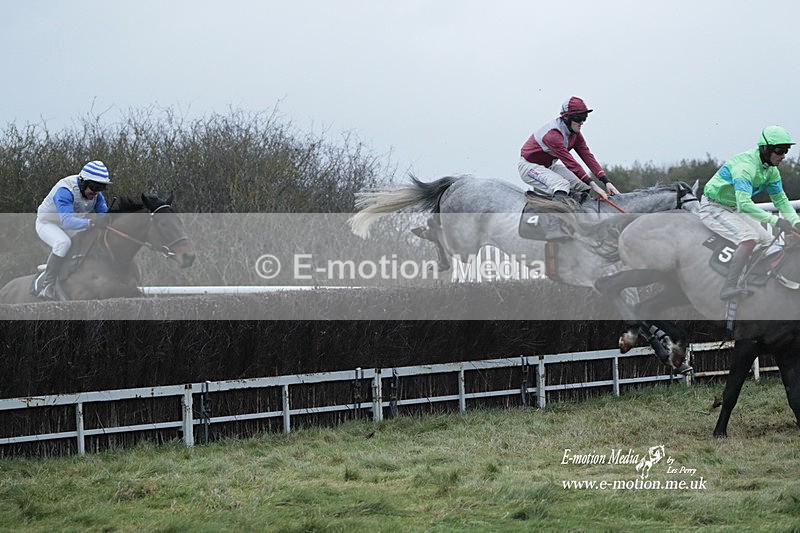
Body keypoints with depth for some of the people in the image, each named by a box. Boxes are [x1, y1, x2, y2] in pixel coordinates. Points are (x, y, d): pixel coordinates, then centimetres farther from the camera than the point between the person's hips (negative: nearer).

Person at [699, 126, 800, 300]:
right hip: (714, 209, -10)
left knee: (768, 241, 4)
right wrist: (775, 220, -42)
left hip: (734, 210, 10)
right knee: (749, 239, -30)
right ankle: (729, 287, -34)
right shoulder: (745, 166, -30)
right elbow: (744, 203, -39)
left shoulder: (771, 170, 1)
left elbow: (780, 199, 8)